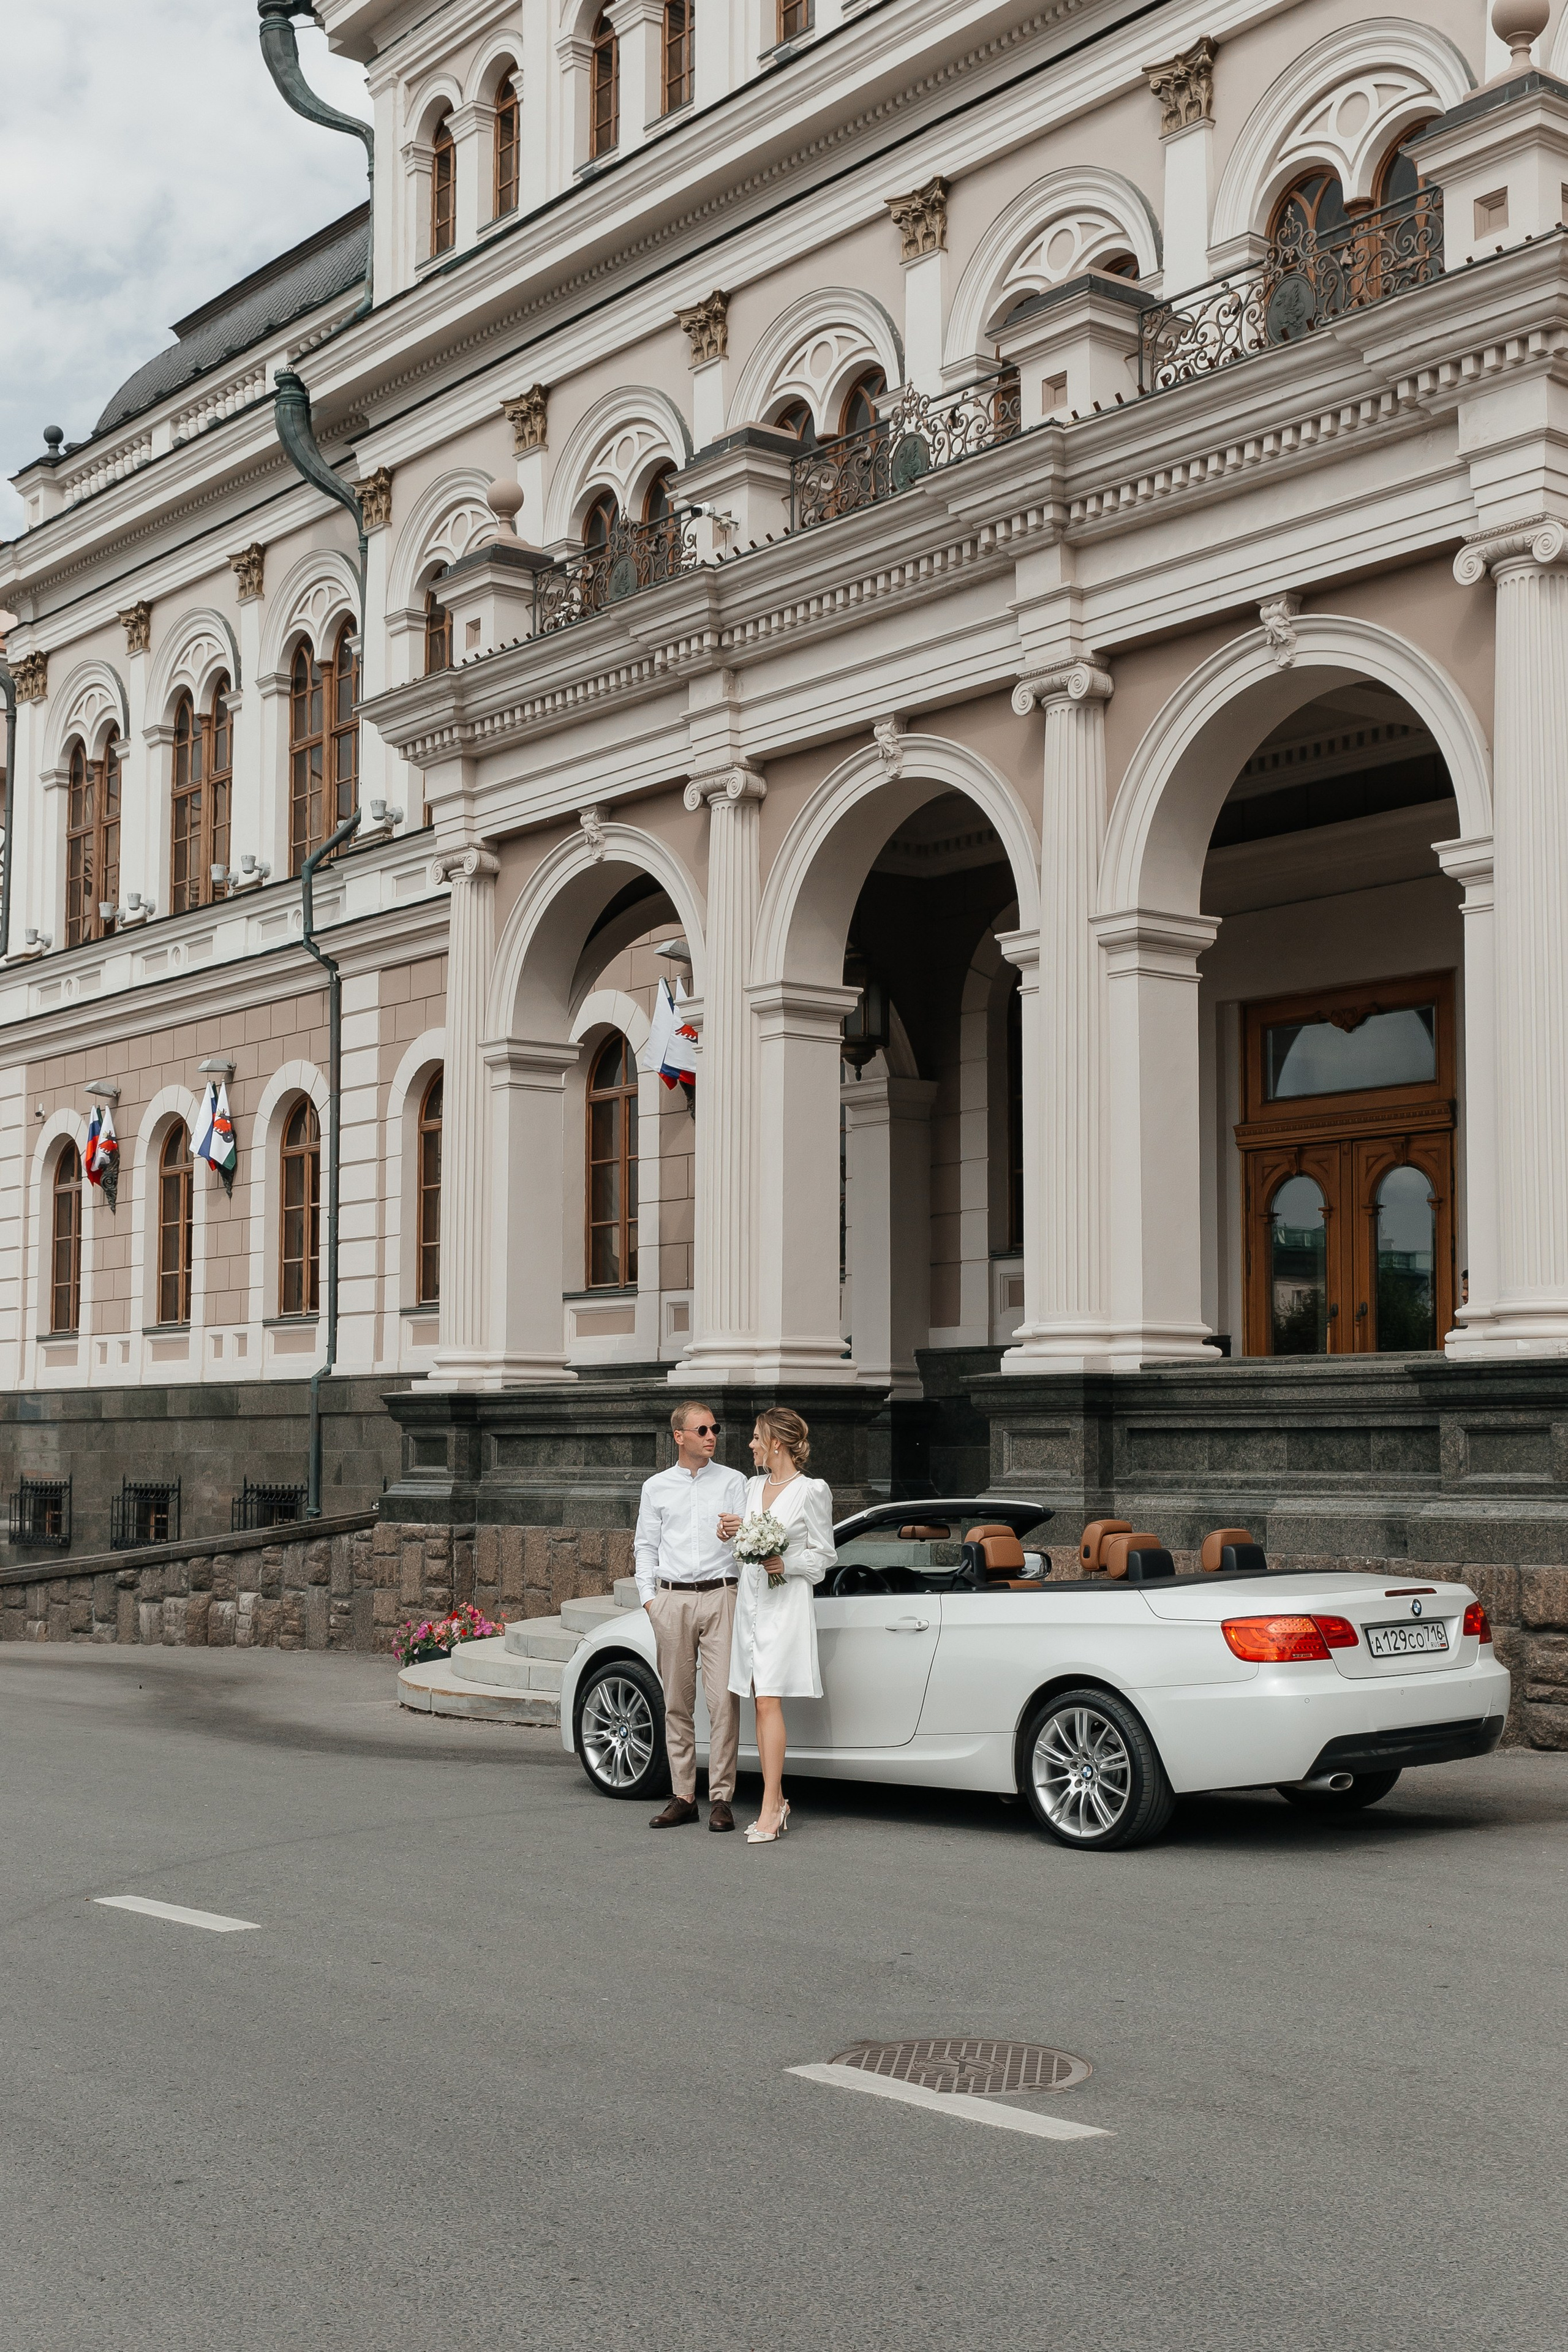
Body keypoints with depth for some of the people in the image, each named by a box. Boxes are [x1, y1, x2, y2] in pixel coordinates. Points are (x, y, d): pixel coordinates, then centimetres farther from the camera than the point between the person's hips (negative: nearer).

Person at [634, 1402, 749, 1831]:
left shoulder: (733, 1481, 9)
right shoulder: (656, 1487, 14)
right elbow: (645, 1546, 16)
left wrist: (739, 1530, -21)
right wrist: (649, 1598, 5)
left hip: (720, 1597, -2)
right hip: (672, 1600, 2)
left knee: (723, 1700, -9)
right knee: (677, 1703, 4)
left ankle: (721, 1799, -6)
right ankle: (683, 1798, 10)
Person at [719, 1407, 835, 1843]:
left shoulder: (812, 1491, -4)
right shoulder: (754, 1487, 15)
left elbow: (823, 1555, -2)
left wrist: (786, 1564, -17)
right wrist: (731, 1532, 5)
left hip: (786, 1606, -7)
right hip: (749, 1602, 7)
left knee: (768, 1703, -13)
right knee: (762, 1705, 6)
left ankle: (770, 1808, -13)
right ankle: (776, 1801, 12)